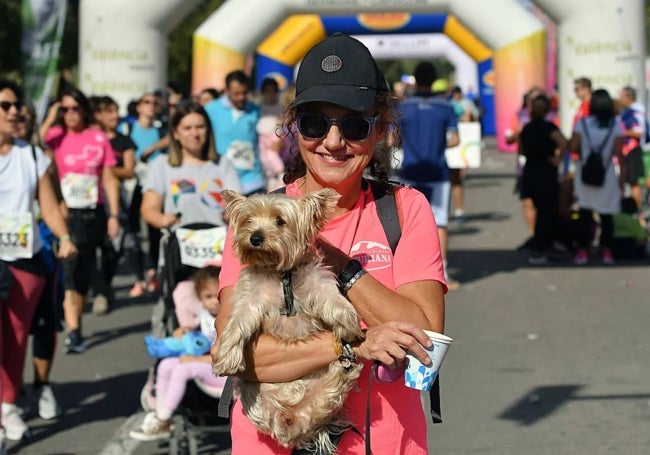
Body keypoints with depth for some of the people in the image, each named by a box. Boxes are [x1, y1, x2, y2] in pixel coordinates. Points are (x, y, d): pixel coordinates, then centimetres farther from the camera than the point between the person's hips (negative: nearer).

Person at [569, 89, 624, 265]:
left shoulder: (582, 124, -7)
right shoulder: (615, 125, -7)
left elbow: (573, 148, -10)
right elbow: (619, 153, -7)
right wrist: (622, 175, 2)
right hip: (607, 176, 0)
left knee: (585, 214, 8)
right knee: (606, 215, 8)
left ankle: (583, 251, 8)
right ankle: (606, 251, 8)